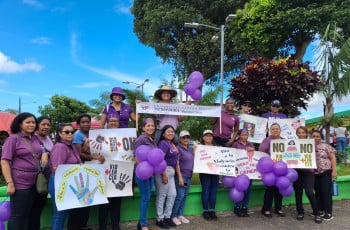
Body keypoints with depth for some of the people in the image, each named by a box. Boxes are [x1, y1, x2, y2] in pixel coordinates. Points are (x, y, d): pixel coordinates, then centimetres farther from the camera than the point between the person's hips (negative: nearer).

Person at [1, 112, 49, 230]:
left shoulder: (36, 138, 9)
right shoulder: (13, 138, -8)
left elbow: (44, 150, 26)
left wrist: (45, 154, 0)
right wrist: (10, 183, -19)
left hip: (35, 182, 6)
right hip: (20, 183, -6)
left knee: (29, 213, 15)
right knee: (18, 214, 2)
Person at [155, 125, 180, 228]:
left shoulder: (173, 145, 15)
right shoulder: (163, 143, -11)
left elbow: (176, 160, 17)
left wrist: (179, 175, 14)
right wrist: (164, 174, -21)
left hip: (171, 171, 9)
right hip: (164, 171, -9)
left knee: (173, 194, 12)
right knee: (162, 196, 1)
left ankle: (167, 217, 25)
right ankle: (160, 219, 14)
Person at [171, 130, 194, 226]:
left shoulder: (190, 149, 13)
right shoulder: (178, 148, -10)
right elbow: (176, 164, -14)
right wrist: (180, 177, -19)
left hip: (189, 176, 7)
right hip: (181, 176, -7)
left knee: (184, 196, 11)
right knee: (179, 196, -6)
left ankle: (180, 215, 22)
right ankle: (173, 216, 8)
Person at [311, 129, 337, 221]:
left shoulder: (326, 146, -3)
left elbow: (333, 158, -4)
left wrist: (334, 170, -12)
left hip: (326, 172, -3)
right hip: (314, 173, 4)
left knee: (326, 192, -3)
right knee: (318, 192, 11)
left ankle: (328, 213, 3)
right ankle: (320, 210, 22)